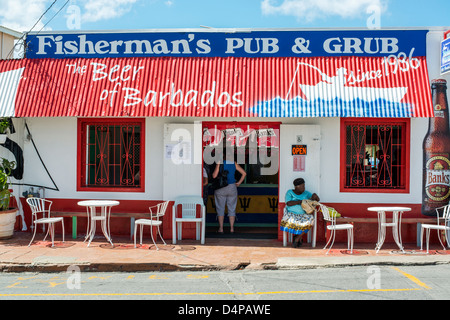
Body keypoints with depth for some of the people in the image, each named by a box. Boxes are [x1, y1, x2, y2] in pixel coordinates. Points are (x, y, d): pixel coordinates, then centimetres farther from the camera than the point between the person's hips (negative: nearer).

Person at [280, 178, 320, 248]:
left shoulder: (306, 193, 12)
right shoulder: (290, 192, 4)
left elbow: (318, 200, 12)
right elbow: (288, 203, -12)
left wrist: (315, 196, -11)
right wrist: (300, 201, -15)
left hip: (303, 215, 2)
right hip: (292, 214, -2)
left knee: (310, 219, -31)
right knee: (290, 220, -37)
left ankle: (296, 239, -16)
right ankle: (300, 238, -11)